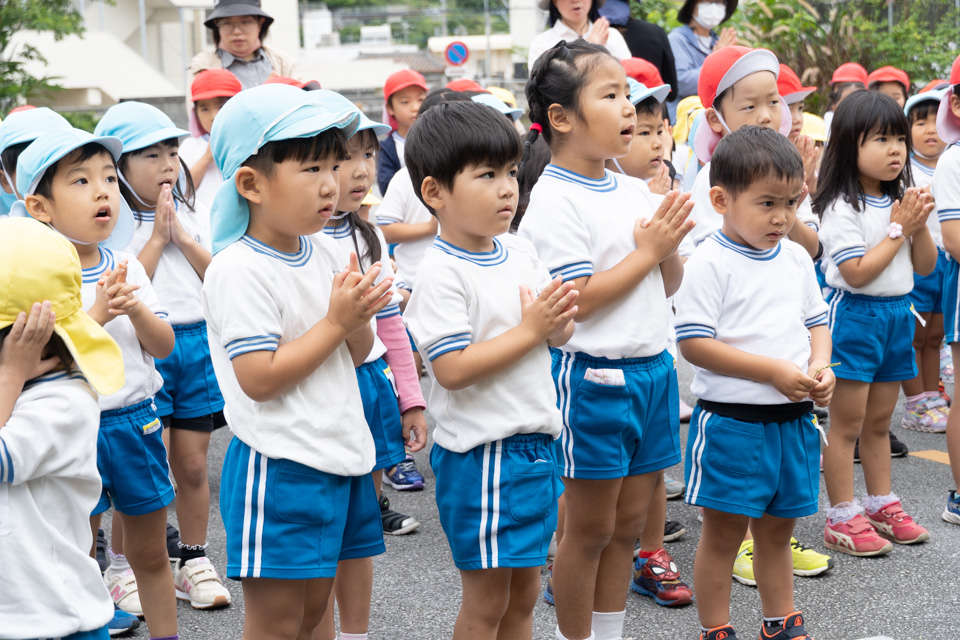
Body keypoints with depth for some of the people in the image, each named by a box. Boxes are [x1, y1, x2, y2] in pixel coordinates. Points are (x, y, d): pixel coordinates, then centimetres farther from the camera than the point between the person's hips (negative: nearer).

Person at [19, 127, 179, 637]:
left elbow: (164, 346, 4)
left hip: (136, 419, 5)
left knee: (150, 553, 16)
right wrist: (96, 314, -26)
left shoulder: (127, 267, 3)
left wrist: (135, 309, -15)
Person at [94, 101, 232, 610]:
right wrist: (157, 236, -11)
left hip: (198, 345, 4)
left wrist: (182, 237, -7)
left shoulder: (192, 217, 10)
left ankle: (194, 560, 22)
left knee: (192, 465, 10)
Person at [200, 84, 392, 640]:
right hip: (278, 465, -8)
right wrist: (336, 321, -19)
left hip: (339, 455, 8)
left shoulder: (327, 252, 7)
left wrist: (360, 317, -8)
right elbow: (258, 379, -22)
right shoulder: (238, 271, -17)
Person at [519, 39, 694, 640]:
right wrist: (647, 251, -13)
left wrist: (671, 246, -6)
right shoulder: (555, 200, -13)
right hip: (592, 379, -7)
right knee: (590, 529, 5)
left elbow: (670, 285, 14)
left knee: (629, 522, 15)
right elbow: (577, 301, -19)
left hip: (652, 367, 7)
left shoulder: (636, 191, 10)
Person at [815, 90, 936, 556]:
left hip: (897, 314, 7)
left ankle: (882, 506, 26)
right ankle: (842, 518, 6)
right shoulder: (842, 208, -14)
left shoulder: (902, 202, 9)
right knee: (847, 422, 0)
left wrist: (920, 226, -7)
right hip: (855, 314, -7)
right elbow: (857, 272, -21)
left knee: (879, 421, 16)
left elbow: (925, 267, 10)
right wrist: (899, 229, -14)